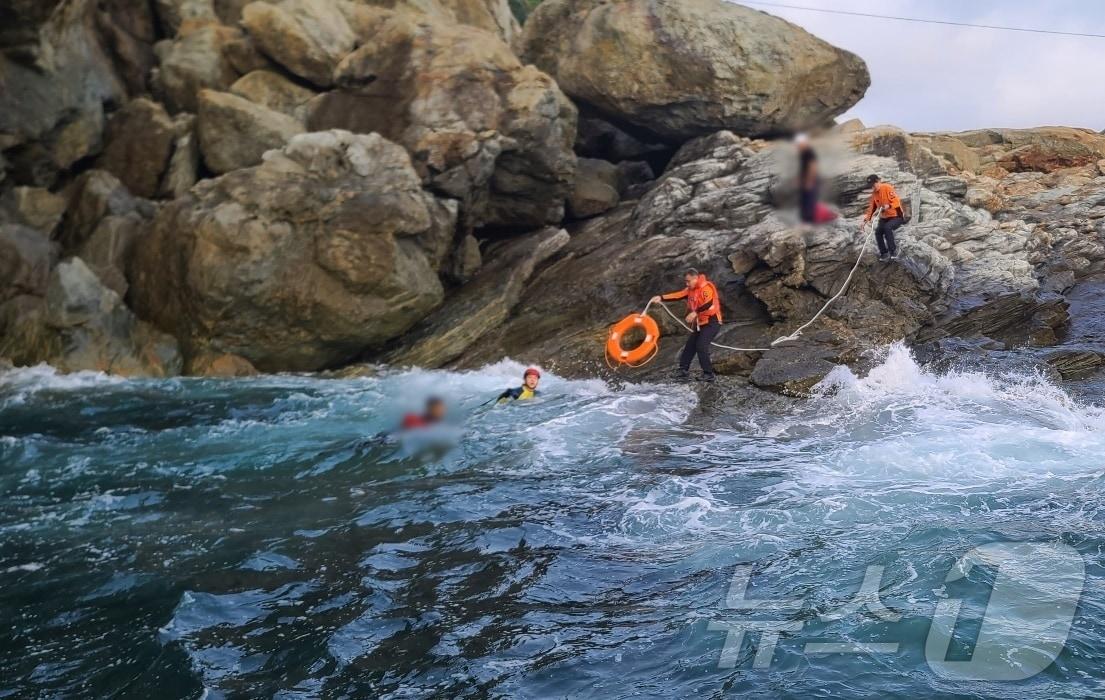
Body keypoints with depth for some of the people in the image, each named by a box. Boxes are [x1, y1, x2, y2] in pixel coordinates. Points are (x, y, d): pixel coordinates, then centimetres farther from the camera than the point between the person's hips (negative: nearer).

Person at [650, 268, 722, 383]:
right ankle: (683, 371, 13)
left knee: (701, 346, -19)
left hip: (711, 322, -10)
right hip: (700, 324, 10)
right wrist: (661, 297, -1)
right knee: (689, 346, 7)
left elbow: (709, 304, -29)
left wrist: (695, 313, -33)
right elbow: (678, 295, 8)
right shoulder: (691, 289, 14)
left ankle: (709, 375, -13)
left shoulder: (706, 287, -16)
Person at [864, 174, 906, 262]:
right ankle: (884, 253, -2)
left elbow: (896, 201, -23)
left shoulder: (888, 188, -16)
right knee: (878, 232, -16)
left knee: (887, 227, -33)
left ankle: (893, 251, -24)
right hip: (884, 218, 7)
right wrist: (868, 217, -2)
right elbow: (872, 206, 12)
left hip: (897, 216, -7)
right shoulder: (874, 193, 5)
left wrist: (889, 206, -42)